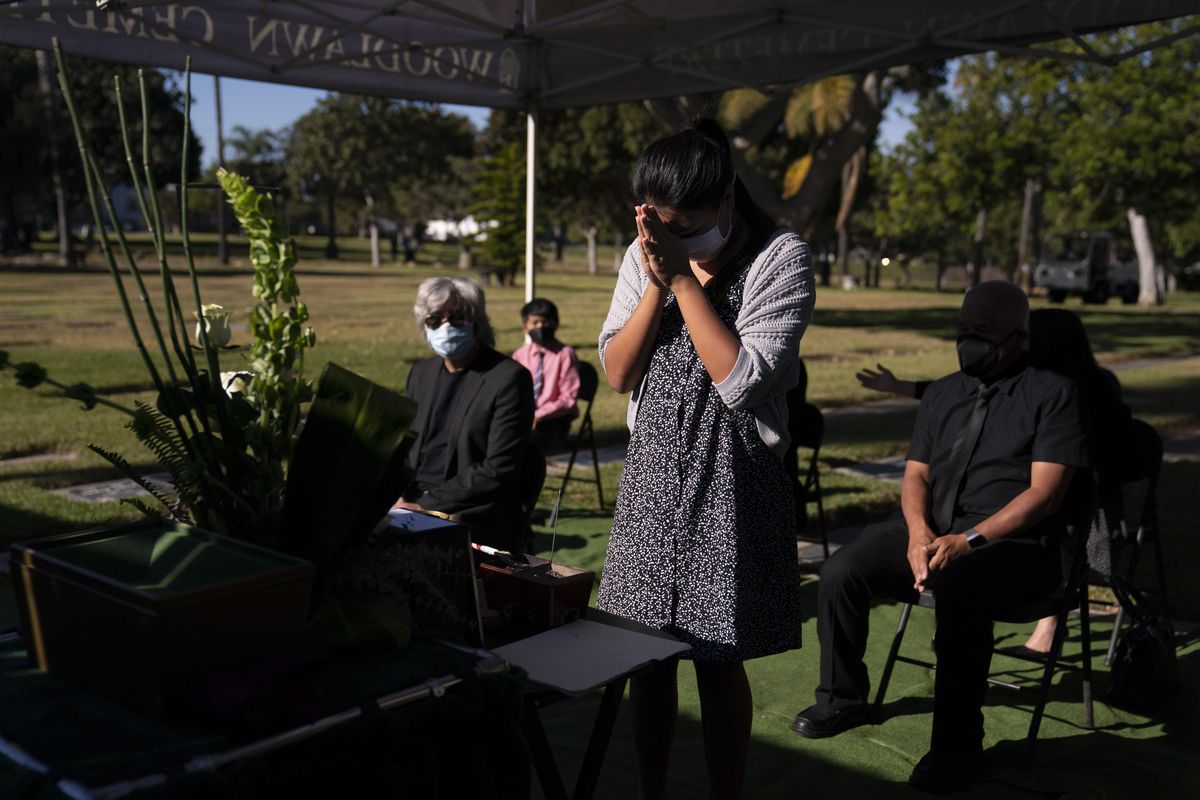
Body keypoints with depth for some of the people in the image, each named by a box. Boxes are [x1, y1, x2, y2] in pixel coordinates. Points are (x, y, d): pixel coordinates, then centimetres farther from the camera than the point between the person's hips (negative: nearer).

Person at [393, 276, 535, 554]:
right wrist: (399, 497, -3)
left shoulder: (509, 377, -6)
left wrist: (426, 505, -14)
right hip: (411, 503, 6)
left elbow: (499, 470, -12)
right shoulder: (421, 373, 17)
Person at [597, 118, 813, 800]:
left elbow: (743, 380, -18)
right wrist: (658, 281, -11)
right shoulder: (645, 256, 5)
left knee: (718, 660, 3)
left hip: (734, 482, -4)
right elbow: (618, 373, 1)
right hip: (653, 472, 4)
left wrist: (684, 276, -18)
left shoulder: (781, 258, -9)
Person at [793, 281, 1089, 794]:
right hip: (932, 535, 6)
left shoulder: (1053, 395, -1)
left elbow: (1045, 493, -11)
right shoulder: (942, 394, 17)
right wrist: (919, 530, -9)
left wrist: (969, 540, -21)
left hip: (1015, 546, -5)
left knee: (958, 585, -38)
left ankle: (958, 743, -22)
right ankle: (843, 698, 8)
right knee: (841, 573, -15)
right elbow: (915, 475, 14)